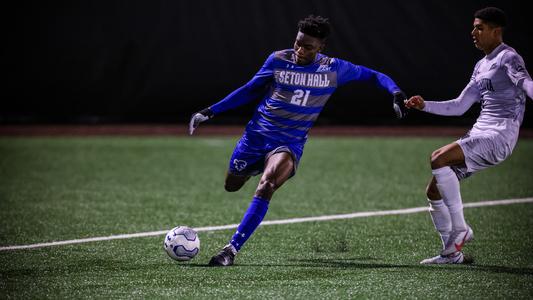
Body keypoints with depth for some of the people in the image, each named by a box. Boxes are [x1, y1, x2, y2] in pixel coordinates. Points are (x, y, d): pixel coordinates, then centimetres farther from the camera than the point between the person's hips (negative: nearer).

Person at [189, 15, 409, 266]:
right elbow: (250, 91, 8)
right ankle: (260, 167, 51)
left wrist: (396, 93, -13)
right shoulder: (278, 60, -5)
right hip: (256, 135, 3)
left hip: (289, 144, -3)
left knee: (266, 187, -30)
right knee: (231, 186, 16)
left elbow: (371, 75, 7)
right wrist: (210, 112, 5)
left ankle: (232, 249, -30)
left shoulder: (333, 69, -6)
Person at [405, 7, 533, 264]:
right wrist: (425, 105, 19)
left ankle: (460, 228, -19)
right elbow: (459, 106, 28)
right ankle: (451, 253, 13)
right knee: (434, 191, 3)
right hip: (479, 134, 9)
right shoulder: (481, 66, 22)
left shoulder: (508, 57, -5)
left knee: (439, 159, -29)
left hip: (499, 135, -9)